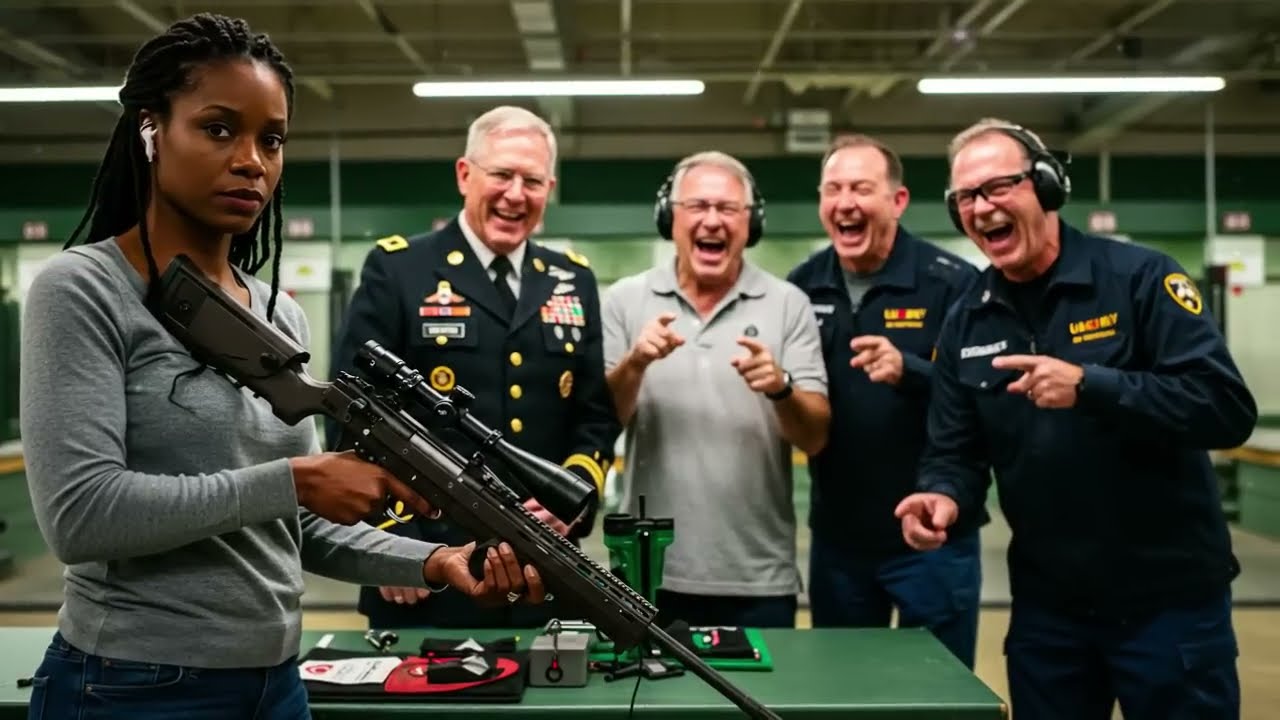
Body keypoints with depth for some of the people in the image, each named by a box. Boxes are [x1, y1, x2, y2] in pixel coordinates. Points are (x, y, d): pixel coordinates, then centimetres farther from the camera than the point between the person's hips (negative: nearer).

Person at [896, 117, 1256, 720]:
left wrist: (1089, 386, -30)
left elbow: (1228, 408, -19)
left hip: (1169, 598, -4)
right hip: (1046, 606, 4)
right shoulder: (965, 324, 3)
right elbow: (955, 452, 5)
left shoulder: (1140, 279, -11)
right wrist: (944, 496, -18)